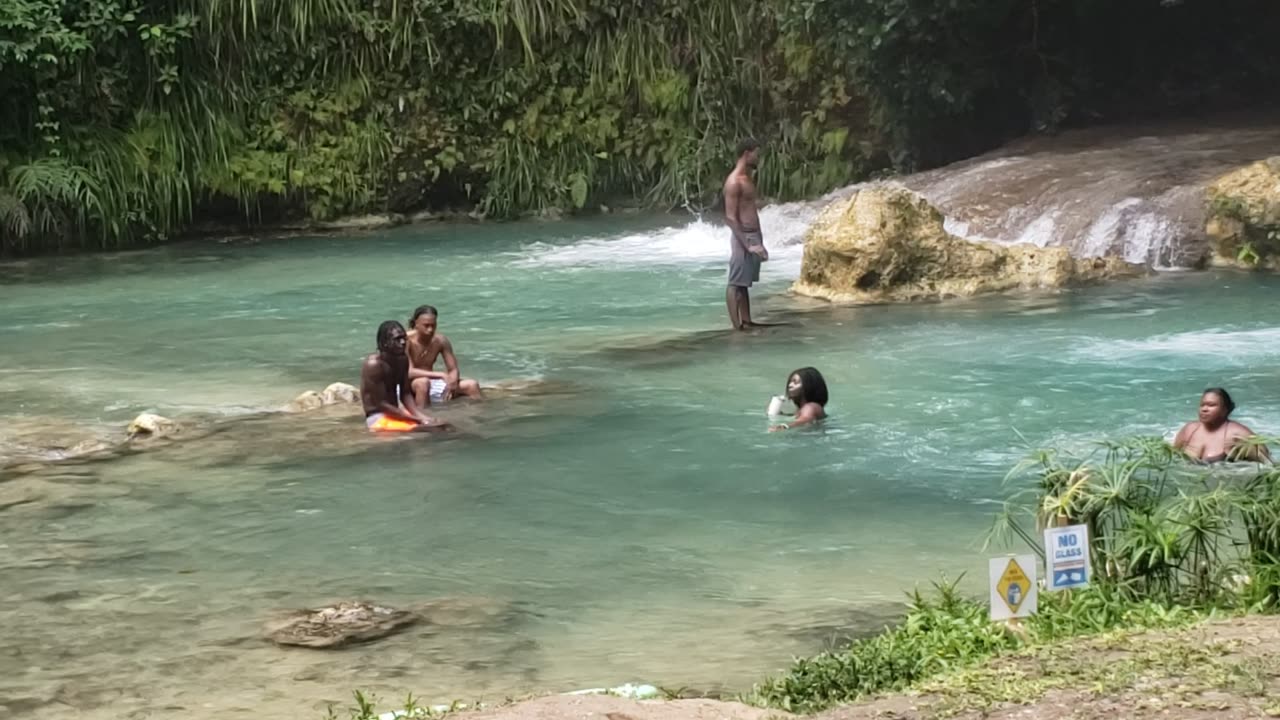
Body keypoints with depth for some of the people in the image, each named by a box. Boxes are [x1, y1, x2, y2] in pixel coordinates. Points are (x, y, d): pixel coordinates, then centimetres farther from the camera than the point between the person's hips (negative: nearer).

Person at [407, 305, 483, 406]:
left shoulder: (440, 341, -5)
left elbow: (453, 370, -2)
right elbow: (409, 372, -30)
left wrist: (452, 381, -28)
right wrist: (441, 375, -35)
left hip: (431, 383, 6)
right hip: (409, 385, -6)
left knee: (472, 385, -8)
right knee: (423, 382, -39)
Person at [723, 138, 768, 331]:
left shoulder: (748, 179, 15)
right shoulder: (734, 182, -15)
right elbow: (730, 218, -18)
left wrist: (760, 242, 19)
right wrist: (747, 244, -22)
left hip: (754, 236, 9)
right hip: (742, 237, -9)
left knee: (744, 283, 12)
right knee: (735, 283, -8)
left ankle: (747, 322, 16)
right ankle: (736, 326, -9)